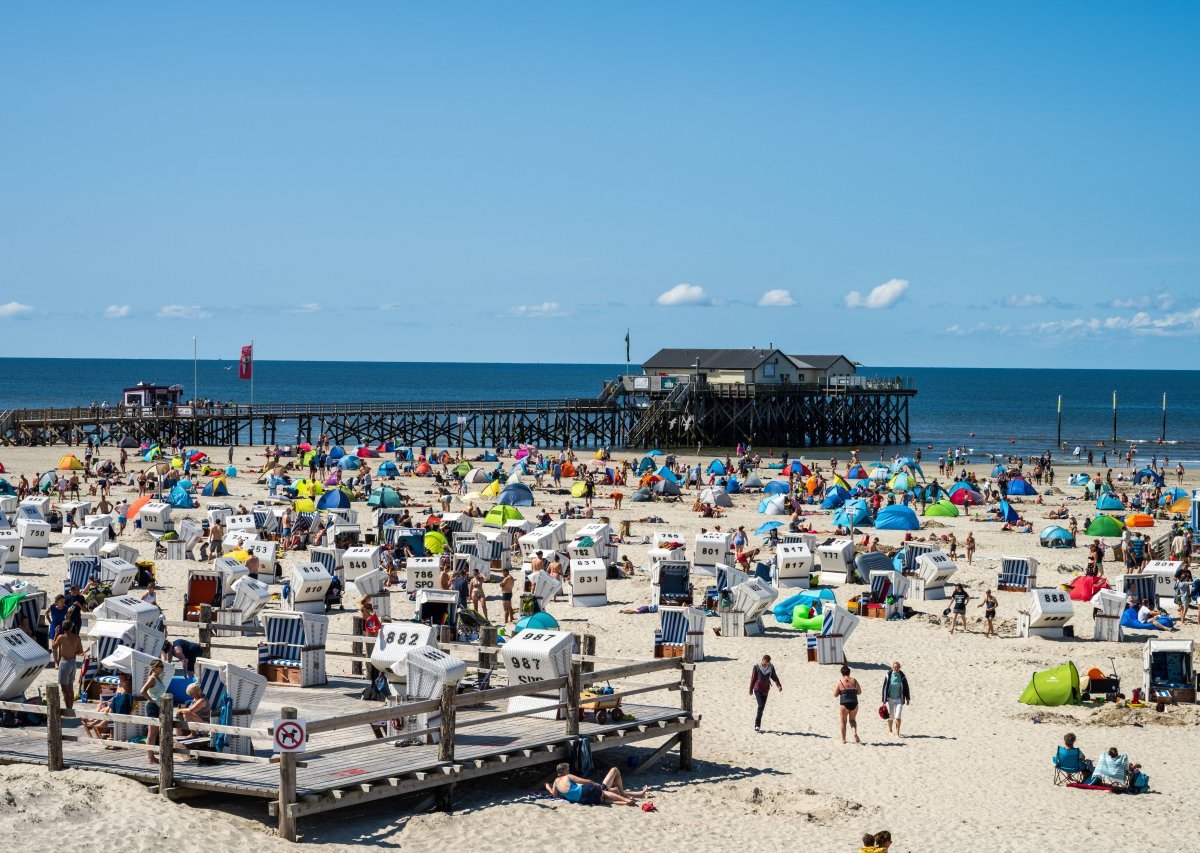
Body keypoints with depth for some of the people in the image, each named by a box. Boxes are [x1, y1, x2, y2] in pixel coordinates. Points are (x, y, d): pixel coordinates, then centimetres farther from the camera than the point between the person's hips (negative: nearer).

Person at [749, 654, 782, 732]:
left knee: (762, 708, 7)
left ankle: (757, 726, 16)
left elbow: (774, 676, 6)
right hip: (757, 689, -4)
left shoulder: (771, 667, -3)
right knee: (760, 706, -16)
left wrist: (779, 685, -9)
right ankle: (757, 725, -13)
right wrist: (751, 689, 1)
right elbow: (753, 678, -4)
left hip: (766, 689, 4)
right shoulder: (757, 666, -10)